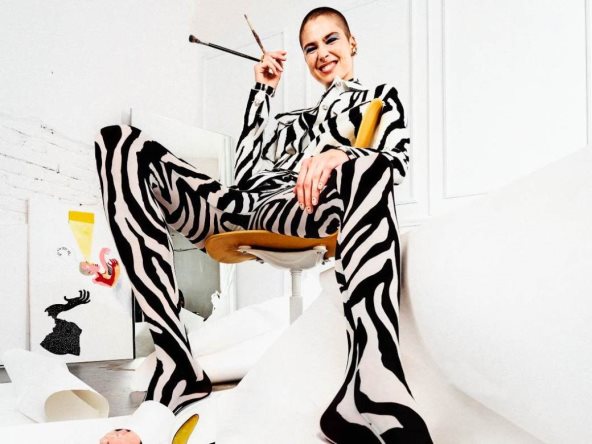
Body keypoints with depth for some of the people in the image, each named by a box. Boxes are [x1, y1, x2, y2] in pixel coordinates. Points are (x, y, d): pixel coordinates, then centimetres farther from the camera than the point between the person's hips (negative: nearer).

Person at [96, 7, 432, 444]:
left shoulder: (381, 97, 25)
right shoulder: (297, 119, 37)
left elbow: (398, 161, 2)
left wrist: (339, 155, -20)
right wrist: (263, 92, 25)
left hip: (305, 212, -4)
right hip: (247, 209, 5)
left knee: (368, 169, -39)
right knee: (119, 144, -18)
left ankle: (372, 392, -56)